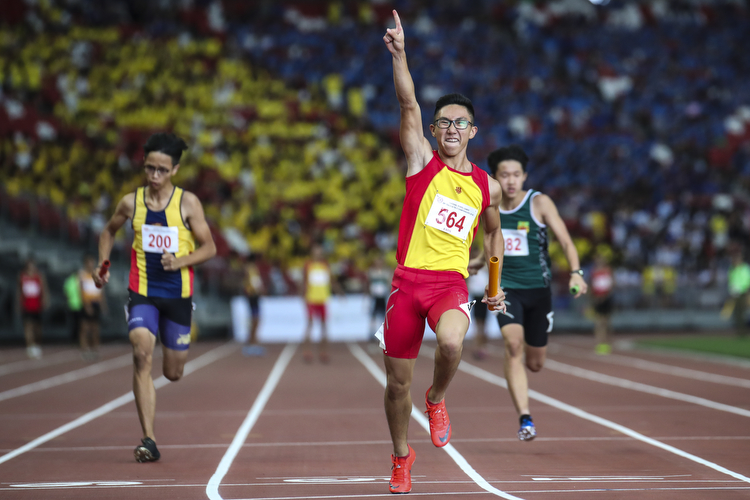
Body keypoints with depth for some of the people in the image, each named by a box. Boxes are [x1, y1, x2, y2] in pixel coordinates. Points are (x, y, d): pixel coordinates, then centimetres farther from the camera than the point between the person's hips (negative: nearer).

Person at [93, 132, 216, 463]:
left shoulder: (187, 203, -5)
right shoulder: (131, 202, 0)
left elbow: (209, 247, -2)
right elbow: (109, 231, 19)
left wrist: (181, 261, -19)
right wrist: (103, 265, 4)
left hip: (178, 294, 0)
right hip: (142, 293, 0)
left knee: (172, 373, 9)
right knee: (142, 353, -23)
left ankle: (174, 342, 51)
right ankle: (148, 440, -22)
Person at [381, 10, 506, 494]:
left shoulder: (486, 186, 11)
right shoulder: (422, 161, 4)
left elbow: (494, 232, 29)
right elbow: (408, 103, -10)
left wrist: (495, 282, 25)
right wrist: (399, 53, -21)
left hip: (451, 282, 0)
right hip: (408, 278, 0)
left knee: (451, 343, -32)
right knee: (398, 381, 4)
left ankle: (437, 399, 2)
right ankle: (401, 457, 30)